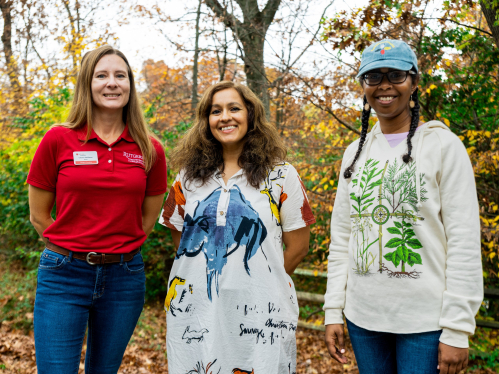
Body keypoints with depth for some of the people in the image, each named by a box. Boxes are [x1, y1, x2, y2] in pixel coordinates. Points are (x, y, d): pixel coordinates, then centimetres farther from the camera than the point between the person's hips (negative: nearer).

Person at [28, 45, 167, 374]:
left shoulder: (150, 150, 1)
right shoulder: (59, 140, -4)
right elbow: (38, 214, 3)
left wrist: (118, 251, 7)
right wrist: (75, 250, 4)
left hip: (124, 278, 2)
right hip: (64, 275, -2)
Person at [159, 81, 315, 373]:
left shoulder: (280, 175, 0)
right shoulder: (190, 174, 8)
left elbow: (298, 246, 1)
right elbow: (179, 236, 14)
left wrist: (259, 283, 2)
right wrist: (211, 277, 5)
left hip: (258, 314, -2)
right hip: (195, 311, 3)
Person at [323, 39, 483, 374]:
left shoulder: (443, 145, -5)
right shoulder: (356, 151, 10)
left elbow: (464, 242, -9)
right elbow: (341, 237, 11)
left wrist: (457, 330, -13)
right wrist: (334, 310, 6)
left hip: (425, 321, -4)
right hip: (362, 316, 5)